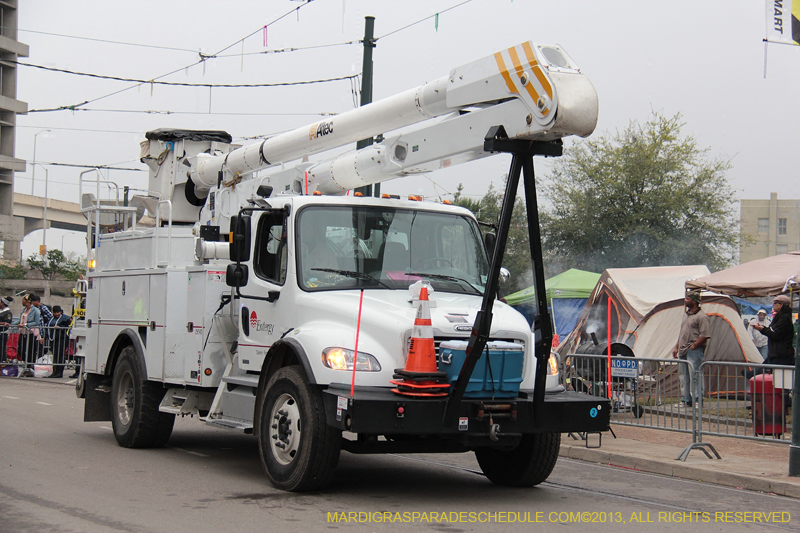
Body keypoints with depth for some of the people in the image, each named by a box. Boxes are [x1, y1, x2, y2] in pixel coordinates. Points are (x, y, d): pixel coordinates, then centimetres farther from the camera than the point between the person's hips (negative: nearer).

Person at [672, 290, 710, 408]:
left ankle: (698, 400, -4)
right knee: (685, 377, 12)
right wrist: (677, 347, 18)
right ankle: (686, 400, 19)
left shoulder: (701, 316, -10)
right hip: (683, 351, 9)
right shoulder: (686, 315, 19)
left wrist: (693, 346, -15)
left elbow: (705, 335, -16)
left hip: (694, 351, -9)